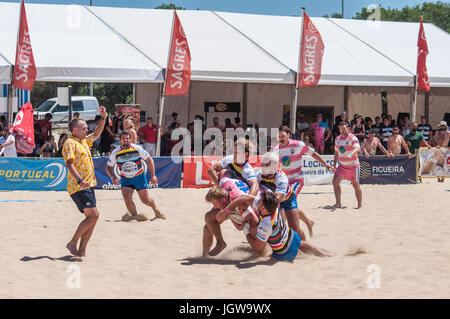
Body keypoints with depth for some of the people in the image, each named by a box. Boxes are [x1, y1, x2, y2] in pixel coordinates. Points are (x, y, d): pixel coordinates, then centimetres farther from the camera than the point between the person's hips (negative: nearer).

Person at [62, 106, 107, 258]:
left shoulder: (84, 141, 18)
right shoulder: (70, 143, -8)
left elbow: (96, 134, 35)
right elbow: (69, 164, -19)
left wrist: (103, 118, 25)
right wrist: (79, 180, -32)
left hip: (87, 186, 9)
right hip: (79, 187, -9)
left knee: (92, 217, 4)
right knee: (93, 215, -16)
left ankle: (81, 251, 7)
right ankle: (73, 243, -7)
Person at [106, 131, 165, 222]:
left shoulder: (137, 149, -14)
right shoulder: (116, 153, -11)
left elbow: (149, 160, -4)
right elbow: (108, 167, 1)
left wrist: (153, 175, -8)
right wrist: (112, 177, -18)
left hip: (139, 177, -1)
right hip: (125, 179, 1)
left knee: (145, 200, 4)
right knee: (127, 199, -21)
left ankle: (156, 210, 35)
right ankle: (135, 215, 2)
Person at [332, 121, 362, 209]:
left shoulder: (352, 138, -12)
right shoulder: (338, 139, 9)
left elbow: (357, 148, -29)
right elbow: (336, 152, 19)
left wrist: (351, 155, -48)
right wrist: (334, 164, 15)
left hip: (353, 165, -5)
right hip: (342, 165, 5)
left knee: (356, 185, 0)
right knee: (335, 181, -10)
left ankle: (360, 205, 13)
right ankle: (338, 203, -6)